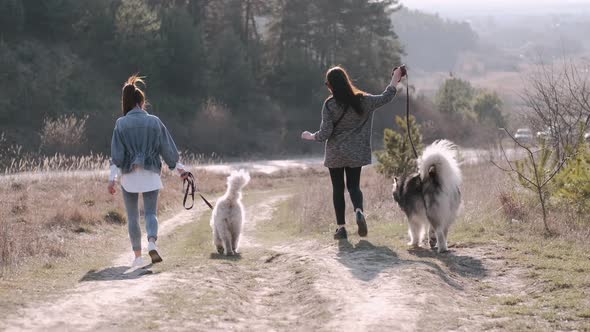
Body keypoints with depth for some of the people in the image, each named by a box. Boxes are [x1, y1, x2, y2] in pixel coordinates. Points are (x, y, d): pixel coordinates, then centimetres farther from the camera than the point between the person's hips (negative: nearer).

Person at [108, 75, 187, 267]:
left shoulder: (121, 123, -2)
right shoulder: (154, 122, 2)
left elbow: (116, 153, -6)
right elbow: (167, 148, 7)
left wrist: (112, 178, -7)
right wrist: (179, 168, 16)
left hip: (128, 174, 0)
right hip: (150, 174, 1)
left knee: (132, 216, 9)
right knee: (151, 213, 4)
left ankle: (138, 256, 9)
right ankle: (152, 243, -24)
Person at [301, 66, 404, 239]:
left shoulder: (329, 105, -14)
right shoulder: (362, 101, -7)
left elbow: (325, 133, -13)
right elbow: (385, 98, 5)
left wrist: (310, 136, 7)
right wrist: (395, 80, 18)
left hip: (335, 154, -2)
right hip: (356, 153, 2)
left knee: (338, 188, 10)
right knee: (354, 186, 13)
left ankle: (341, 227, 8)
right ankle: (359, 211, -18)